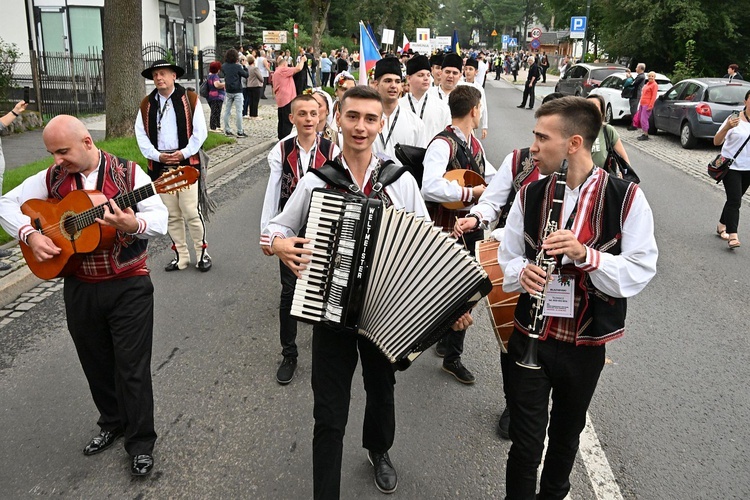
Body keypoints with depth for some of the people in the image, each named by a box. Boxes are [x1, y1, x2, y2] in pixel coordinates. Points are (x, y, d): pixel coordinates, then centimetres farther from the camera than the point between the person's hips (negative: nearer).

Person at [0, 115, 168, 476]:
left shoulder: (128, 173, -8)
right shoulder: (52, 178, 2)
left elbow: (160, 219, -15)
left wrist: (133, 225, -37)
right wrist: (30, 235, -11)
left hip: (129, 287, -4)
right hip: (79, 288, 4)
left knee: (133, 368, 2)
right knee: (96, 364, 18)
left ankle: (140, 442, 18)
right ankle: (112, 422, 40)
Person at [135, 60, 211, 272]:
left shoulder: (190, 99, 1)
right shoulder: (146, 104, 11)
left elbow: (200, 131, -4)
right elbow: (141, 135, 6)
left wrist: (184, 153, -13)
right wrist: (157, 155, -8)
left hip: (187, 163, -4)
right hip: (159, 166, 4)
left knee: (192, 212, -5)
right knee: (171, 215, 9)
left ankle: (202, 253, 11)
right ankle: (181, 256, 19)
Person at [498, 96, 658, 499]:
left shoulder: (626, 198, -11)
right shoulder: (530, 195, -1)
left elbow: (640, 272, -13)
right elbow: (507, 260, 6)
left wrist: (585, 254, -30)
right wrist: (522, 271, -17)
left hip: (586, 344, -1)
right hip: (530, 337, 1)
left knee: (566, 435, 21)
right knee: (525, 443, 5)